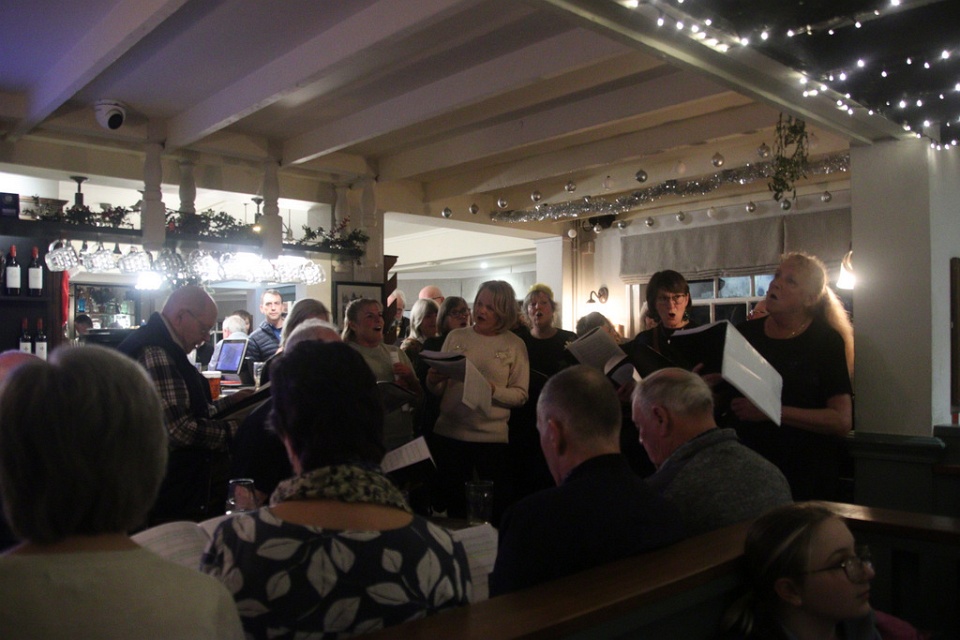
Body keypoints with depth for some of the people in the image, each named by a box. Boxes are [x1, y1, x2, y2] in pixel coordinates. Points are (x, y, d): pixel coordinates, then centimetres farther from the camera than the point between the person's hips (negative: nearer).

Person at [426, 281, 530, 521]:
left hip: (492, 438, -2)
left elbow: (520, 395, -3)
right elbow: (438, 391, 9)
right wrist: (433, 380, -12)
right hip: (449, 433, 2)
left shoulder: (514, 345, 2)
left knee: (494, 511, 5)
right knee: (450, 505, 10)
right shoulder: (455, 337, 7)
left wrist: (492, 389, -20)